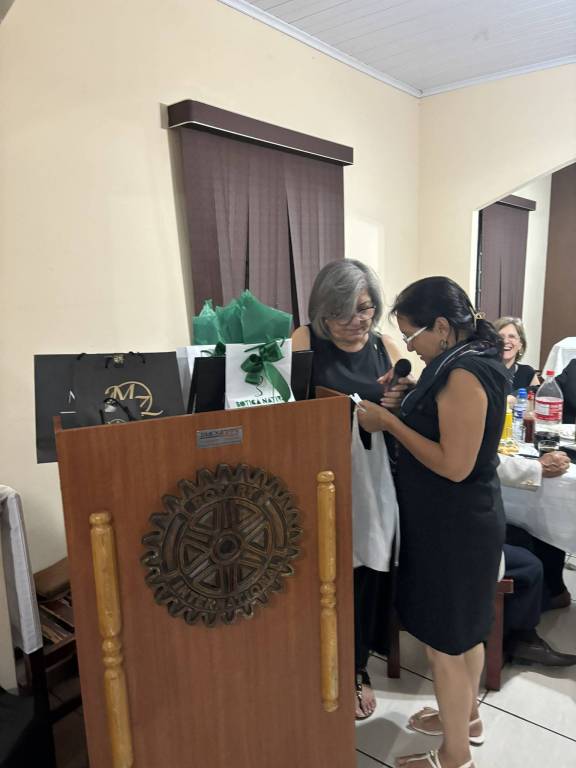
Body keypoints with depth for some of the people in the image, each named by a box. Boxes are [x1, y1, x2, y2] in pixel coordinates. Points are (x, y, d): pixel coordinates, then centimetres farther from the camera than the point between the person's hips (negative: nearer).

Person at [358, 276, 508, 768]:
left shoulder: (462, 374, -24)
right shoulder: (474, 362, 6)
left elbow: (455, 465, -26)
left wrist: (389, 423, -20)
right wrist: (407, 408, 4)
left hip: (454, 526, -10)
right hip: (465, 519, 10)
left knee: (443, 644, 8)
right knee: (464, 631, 25)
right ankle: (467, 716, 46)